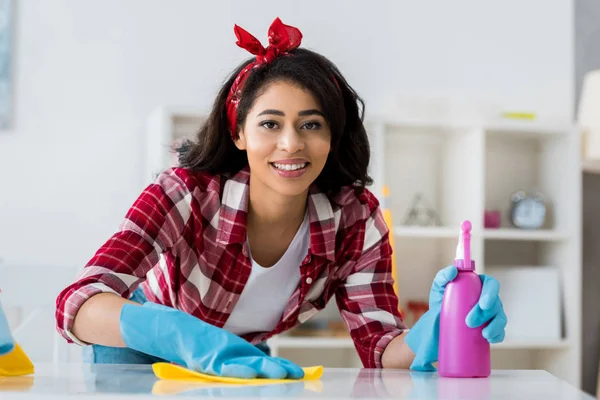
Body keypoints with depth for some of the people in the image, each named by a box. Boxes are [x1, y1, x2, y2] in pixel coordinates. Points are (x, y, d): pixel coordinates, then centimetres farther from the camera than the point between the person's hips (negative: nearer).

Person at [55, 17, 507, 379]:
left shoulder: (355, 218, -23)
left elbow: (380, 345, -23)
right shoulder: (185, 194, -33)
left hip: (243, 359, 3)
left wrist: (435, 332, -47)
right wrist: (187, 336, -64)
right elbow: (76, 303, -44)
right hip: (145, 350, -2)